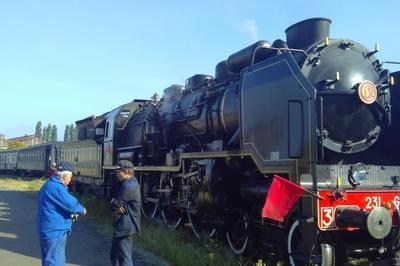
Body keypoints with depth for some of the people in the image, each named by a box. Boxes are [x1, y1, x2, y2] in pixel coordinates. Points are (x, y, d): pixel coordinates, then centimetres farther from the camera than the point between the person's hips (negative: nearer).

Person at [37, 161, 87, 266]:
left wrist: (71, 213, 14)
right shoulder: (56, 187, -20)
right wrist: (82, 210, -2)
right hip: (54, 231, -11)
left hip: (51, 230, 11)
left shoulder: (49, 185, 14)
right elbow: (71, 204, -21)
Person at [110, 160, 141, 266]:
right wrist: (117, 206, -10)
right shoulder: (129, 182, 13)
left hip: (125, 226, -11)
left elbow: (115, 202, -18)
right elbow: (116, 200, 10)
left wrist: (115, 206, 3)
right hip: (122, 225, 11)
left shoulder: (129, 186, -22)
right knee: (114, 255, 20)